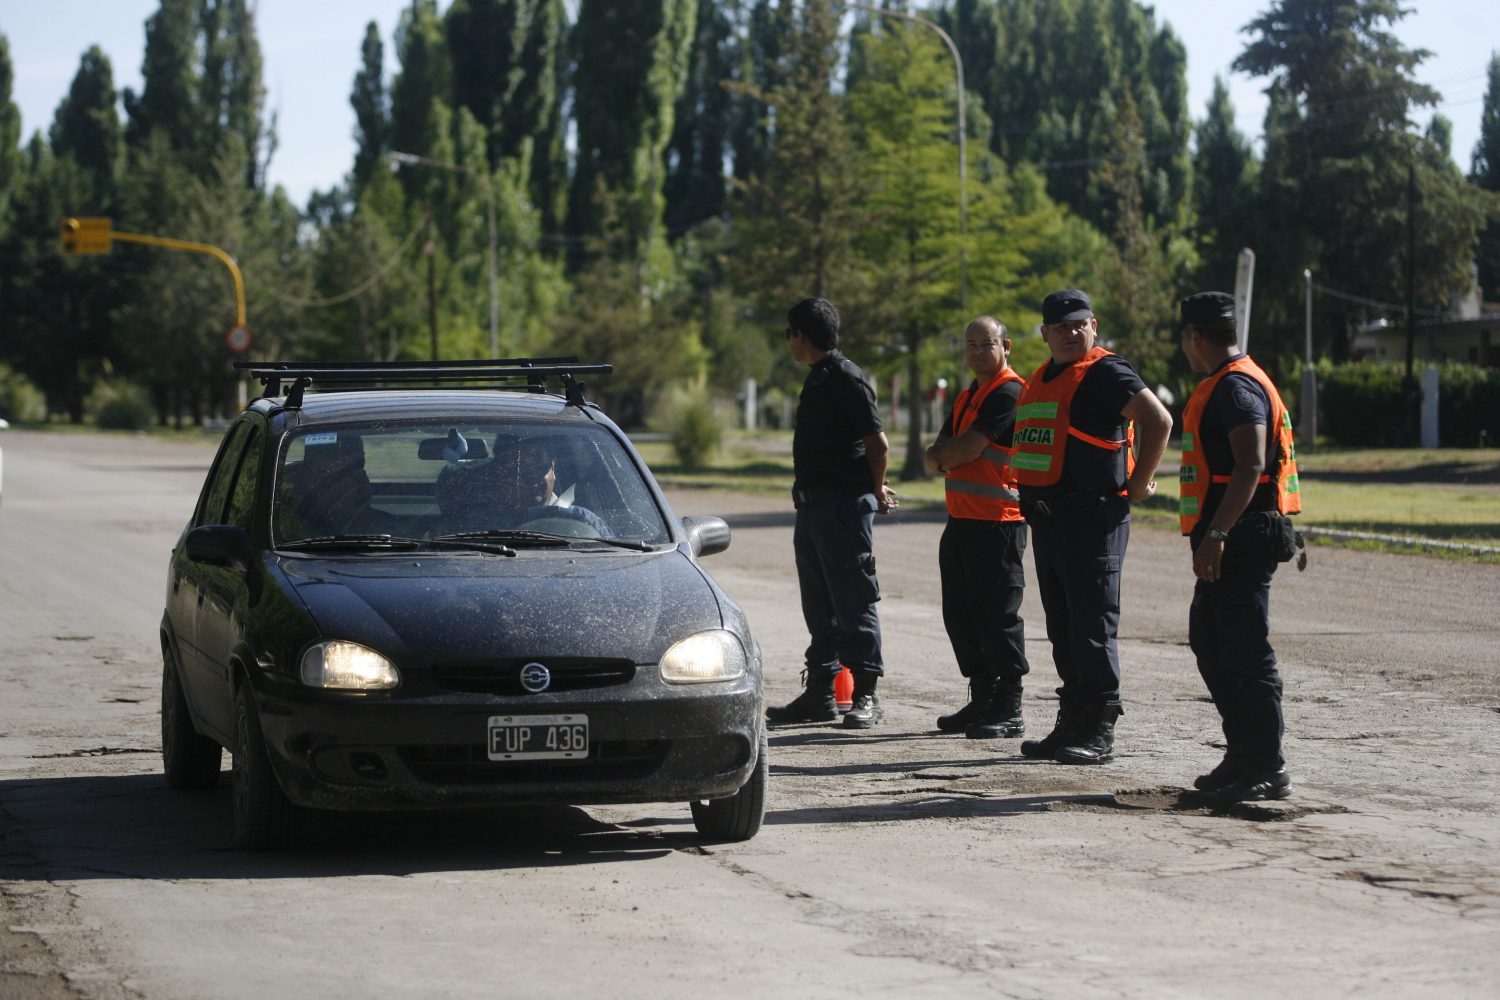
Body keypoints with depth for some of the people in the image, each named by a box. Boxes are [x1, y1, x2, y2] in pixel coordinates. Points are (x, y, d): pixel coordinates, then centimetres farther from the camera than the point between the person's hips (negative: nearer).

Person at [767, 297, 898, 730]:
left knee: (854, 603, -6)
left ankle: (866, 697, -4)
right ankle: (820, 693, 18)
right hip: (814, 506, 10)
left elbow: (878, 443, -15)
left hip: (844, 506, -10)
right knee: (820, 607, 13)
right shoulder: (819, 378, 17)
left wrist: (875, 492, -1)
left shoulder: (846, 379, -14)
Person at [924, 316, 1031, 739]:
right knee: (961, 615, 12)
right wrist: (950, 453, -6)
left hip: (997, 522, -10)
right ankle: (982, 701, 21)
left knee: (996, 616, -8)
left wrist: (944, 453, 4)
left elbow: (967, 449, -17)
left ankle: (1009, 711, -3)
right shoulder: (966, 397, 20)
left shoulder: (1009, 393, -11)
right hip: (962, 519, 10)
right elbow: (936, 457, 17)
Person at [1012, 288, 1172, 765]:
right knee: (1062, 629, 13)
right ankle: (1071, 723, 19)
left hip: (1093, 516, -9)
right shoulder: (1041, 380, 18)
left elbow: (1158, 420, -18)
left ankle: (1099, 732, -6)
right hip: (1047, 518, 9)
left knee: (1093, 627, -8)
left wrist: (1138, 485, -14)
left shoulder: (1104, 372, -9)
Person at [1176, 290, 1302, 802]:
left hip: (1241, 540, -11)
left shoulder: (1237, 387, -14)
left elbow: (1251, 466, -24)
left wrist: (1215, 536, -27)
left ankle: (1267, 769, -6)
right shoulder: (1225, 385, 19)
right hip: (1231, 541, 11)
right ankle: (1243, 755, 22)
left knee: (1245, 653, -9)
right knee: (1209, 643, 16)